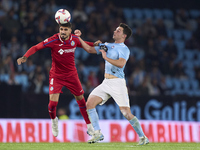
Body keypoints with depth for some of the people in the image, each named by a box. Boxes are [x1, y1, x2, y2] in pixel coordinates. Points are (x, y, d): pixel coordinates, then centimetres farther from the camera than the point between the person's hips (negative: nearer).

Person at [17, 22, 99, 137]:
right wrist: (25, 57, -33)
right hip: (56, 75, -3)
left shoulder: (75, 39, -7)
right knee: (53, 101, -15)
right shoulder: (53, 40, -20)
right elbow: (36, 47, -18)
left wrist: (94, 44, 0)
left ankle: (89, 127, 22)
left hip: (72, 75, 3)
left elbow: (83, 44, 16)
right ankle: (54, 121, 19)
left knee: (81, 99, 7)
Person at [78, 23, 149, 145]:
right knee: (89, 104, -7)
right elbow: (89, 49, 23)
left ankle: (142, 137, 1)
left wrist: (106, 57, -19)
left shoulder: (124, 49, -7)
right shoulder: (107, 46, 17)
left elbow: (121, 64, -25)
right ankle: (98, 134, -1)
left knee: (126, 112, -13)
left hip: (117, 83, -7)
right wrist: (78, 38, 19)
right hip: (106, 83, 7)